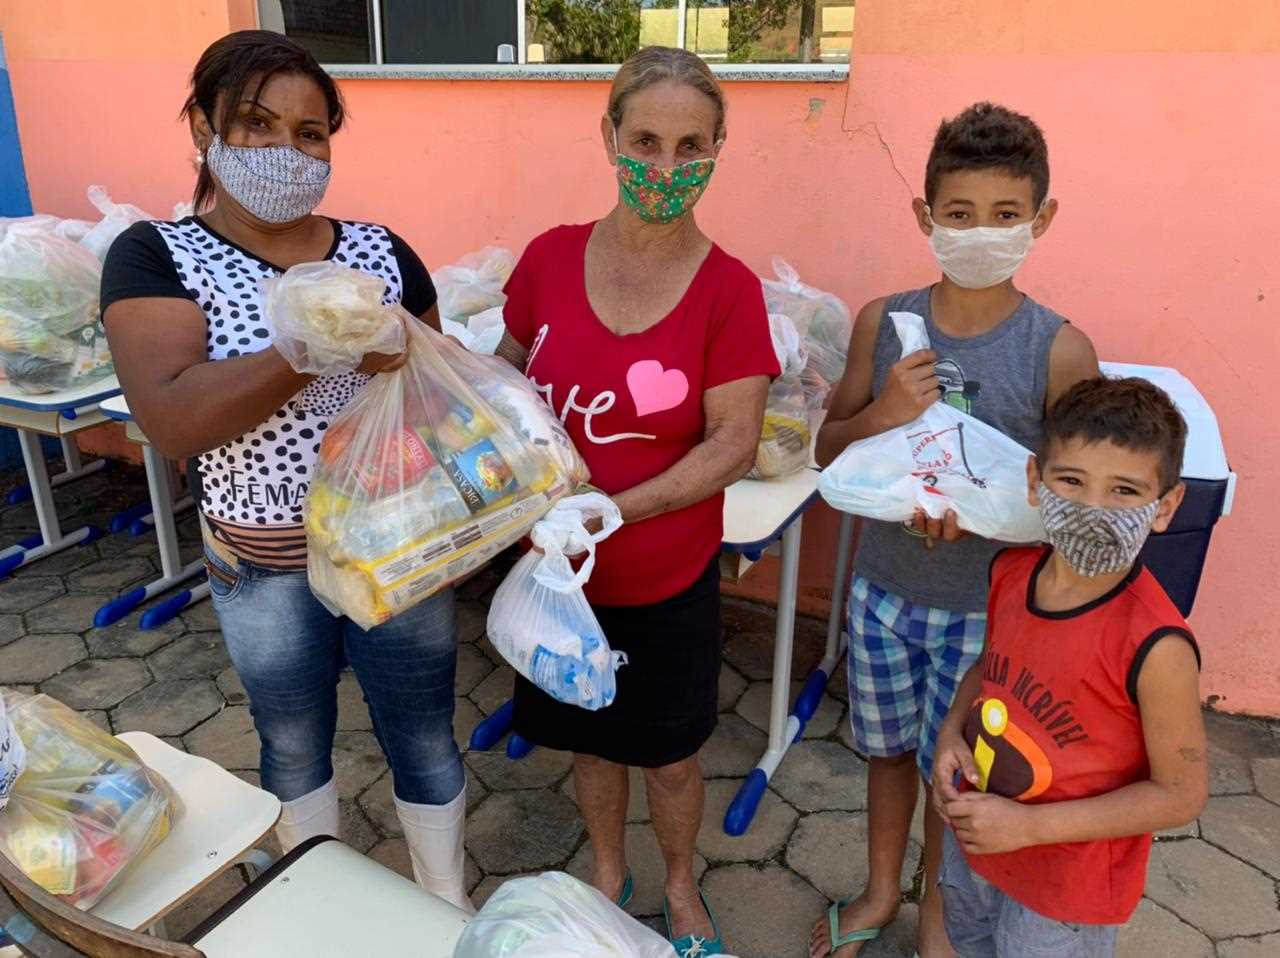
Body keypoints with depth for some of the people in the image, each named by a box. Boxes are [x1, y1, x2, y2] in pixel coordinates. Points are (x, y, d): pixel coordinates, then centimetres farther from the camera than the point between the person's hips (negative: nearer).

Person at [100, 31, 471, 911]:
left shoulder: (381, 253, -3)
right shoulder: (157, 257, -9)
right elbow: (169, 421, -23)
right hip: (263, 570, -1)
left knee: (426, 743, 15)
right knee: (294, 748, 22)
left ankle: (451, 911, 42)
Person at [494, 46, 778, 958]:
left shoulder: (729, 289, -15)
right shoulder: (551, 257, -7)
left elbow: (734, 445, -17)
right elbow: (509, 370, 9)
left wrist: (609, 510, -25)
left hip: (668, 579, -2)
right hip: (562, 569, 3)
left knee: (671, 750, 18)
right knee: (590, 736, 23)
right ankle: (608, 870, 52)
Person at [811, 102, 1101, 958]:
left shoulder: (1059, 350, -15)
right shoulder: (883, 323, -8)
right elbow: (829, 449, 0)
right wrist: (879, 417, -21)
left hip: (983, 605, -2)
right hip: (884, 587, 2)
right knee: (889, 749, 21)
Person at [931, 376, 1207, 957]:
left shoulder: (1156, 647, -30)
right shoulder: (1010, 572, -13)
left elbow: (1181, 794, -20)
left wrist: (1028, 826, -23)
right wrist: (952, 730, -12)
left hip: (1066, 893, -5)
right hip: (971, 845, 6)